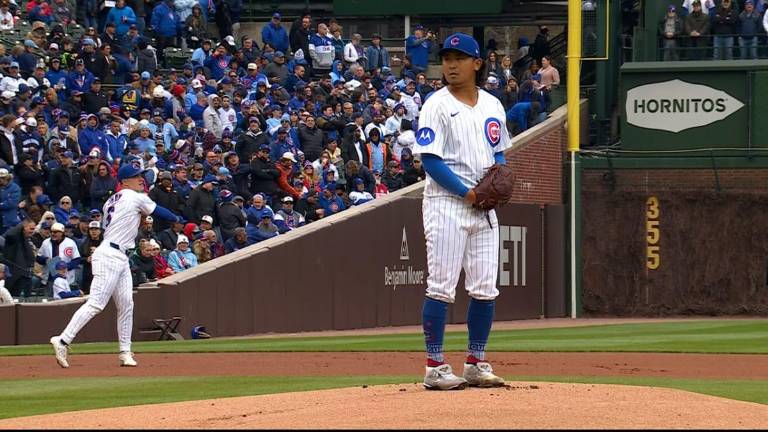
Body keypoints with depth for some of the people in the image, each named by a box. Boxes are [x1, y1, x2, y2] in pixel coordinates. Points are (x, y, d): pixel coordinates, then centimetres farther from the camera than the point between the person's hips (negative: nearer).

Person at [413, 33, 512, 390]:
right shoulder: (437, 106, -6)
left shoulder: (492, 106, 13)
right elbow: (431, 160, -12)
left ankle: (476, 364, 15)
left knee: (485, 289, 6)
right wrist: (467, 192, -17)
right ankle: (435, 367, -4)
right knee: (441, 287, -7)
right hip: (447, 203, -6)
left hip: (483, 205, 6)